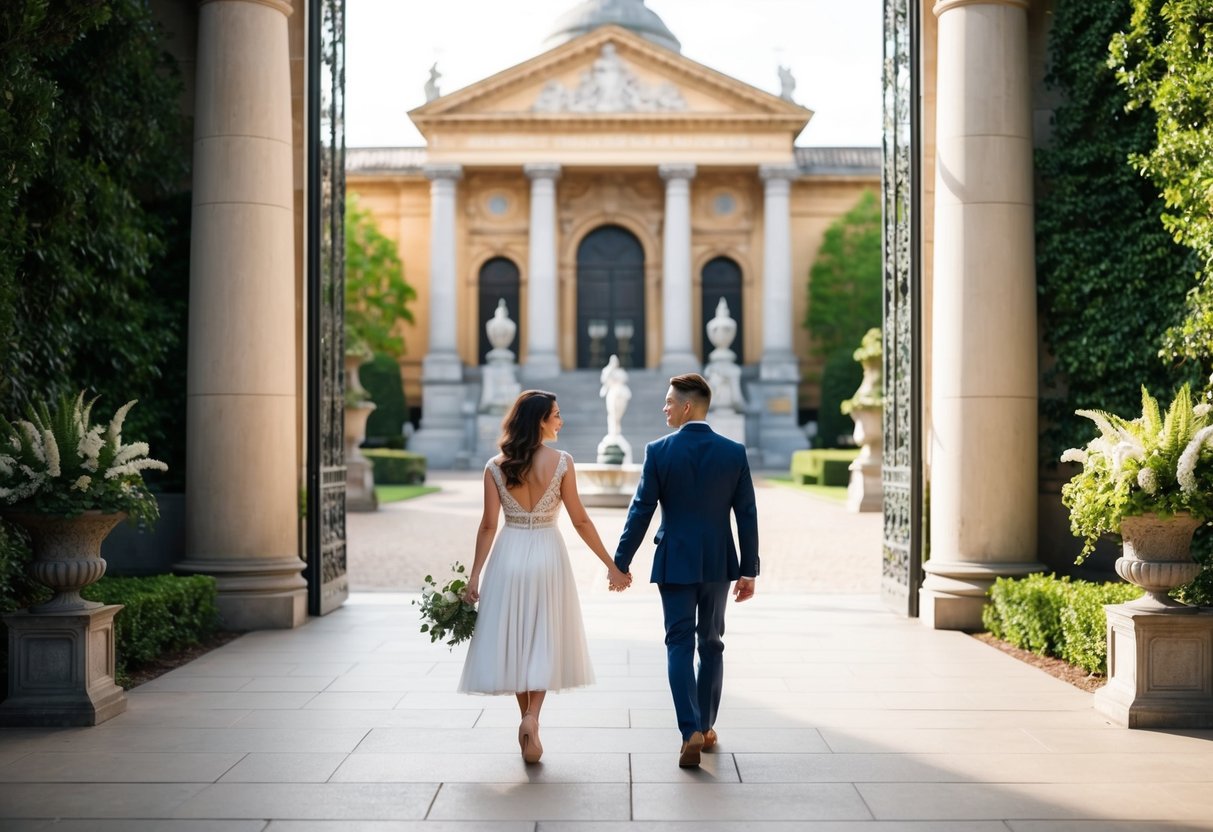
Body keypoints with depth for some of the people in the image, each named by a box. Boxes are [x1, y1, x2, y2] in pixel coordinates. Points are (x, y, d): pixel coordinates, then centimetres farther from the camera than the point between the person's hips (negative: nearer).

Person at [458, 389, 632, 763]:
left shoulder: (496, 466, -3)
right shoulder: (561, 462, -8)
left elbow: (489, 525, -4)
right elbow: (580, 520, -6)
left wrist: (474, 575, 1)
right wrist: (612, 564, 1)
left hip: (508, 555, 2)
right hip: (547, 554, -2)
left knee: (514, 638, 14)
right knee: (544, 640, 8)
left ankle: (527, 722, 20)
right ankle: (531, 719, -10)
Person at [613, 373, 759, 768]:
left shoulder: (658, 451, -9)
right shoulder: (734, 452, -2)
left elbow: (640, 511, -7)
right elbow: (747, 516, -1)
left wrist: (621, 561, 2)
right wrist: (749, 570, 7)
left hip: (675, 563, -2)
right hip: (718, 563, 2)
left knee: (679, 645, 3)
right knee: (711, 644, 16)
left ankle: (691, 732, -10)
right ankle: (706, 727, 24)